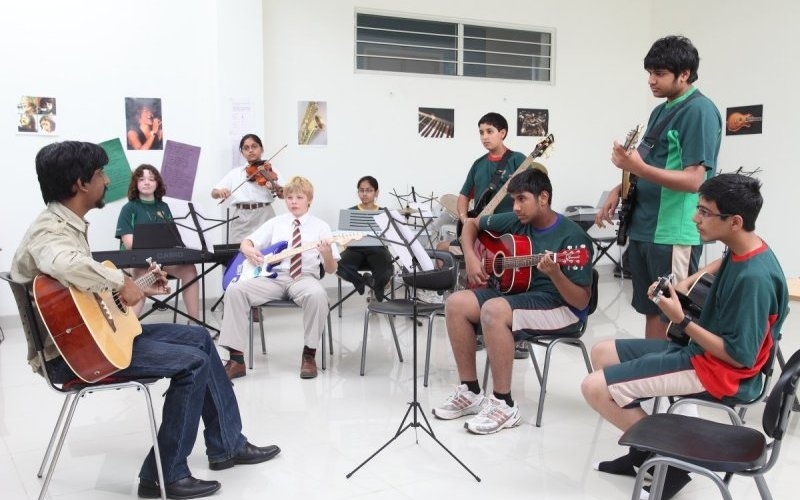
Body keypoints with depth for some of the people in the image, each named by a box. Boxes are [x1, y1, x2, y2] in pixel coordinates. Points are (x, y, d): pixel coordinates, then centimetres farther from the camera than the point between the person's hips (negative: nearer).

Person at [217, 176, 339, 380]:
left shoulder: (320, 226, 6)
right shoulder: (276, 222, 14)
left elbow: (331, 270, 2)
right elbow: (246, 242, 14)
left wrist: (327, 254, -22)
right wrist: (248, 250, -11)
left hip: (304, 277, -2)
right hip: (274, 276, 3)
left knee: (317, 294, -38)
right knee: (235, 289, -22)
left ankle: (309, 354, -18)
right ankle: (237, 359, -19)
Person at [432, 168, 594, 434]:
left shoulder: (572, 237, -17)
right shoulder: (517, 221, 2)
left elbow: (581, 302, -19)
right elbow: (472, 224, 17)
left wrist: (554, 274, -36)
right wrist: (471, 258, 0)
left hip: (562, 307, -7)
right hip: (517, 292, 8)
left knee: (493, 310, -34)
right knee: (456, 303, -12)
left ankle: (504, 404, -22)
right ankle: (470, 392, -2)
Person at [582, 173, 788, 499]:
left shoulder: (754, 278, -27)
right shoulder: (743, 250, 0)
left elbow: (739, 356, -24)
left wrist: (681, 320, -22)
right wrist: (686, 283, 11)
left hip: (717, 369, -10)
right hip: (700, 349, 10)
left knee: (595, 388, -18)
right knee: (602, 353, 15)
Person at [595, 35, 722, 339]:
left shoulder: (699, 110, -12)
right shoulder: (660, 111, 15)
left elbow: (694, 180, -20)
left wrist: (638, 168, -28)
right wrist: (620, 189, 7)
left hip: (675, 233, -8)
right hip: (643, 227, 9)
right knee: (651, 312, 15)